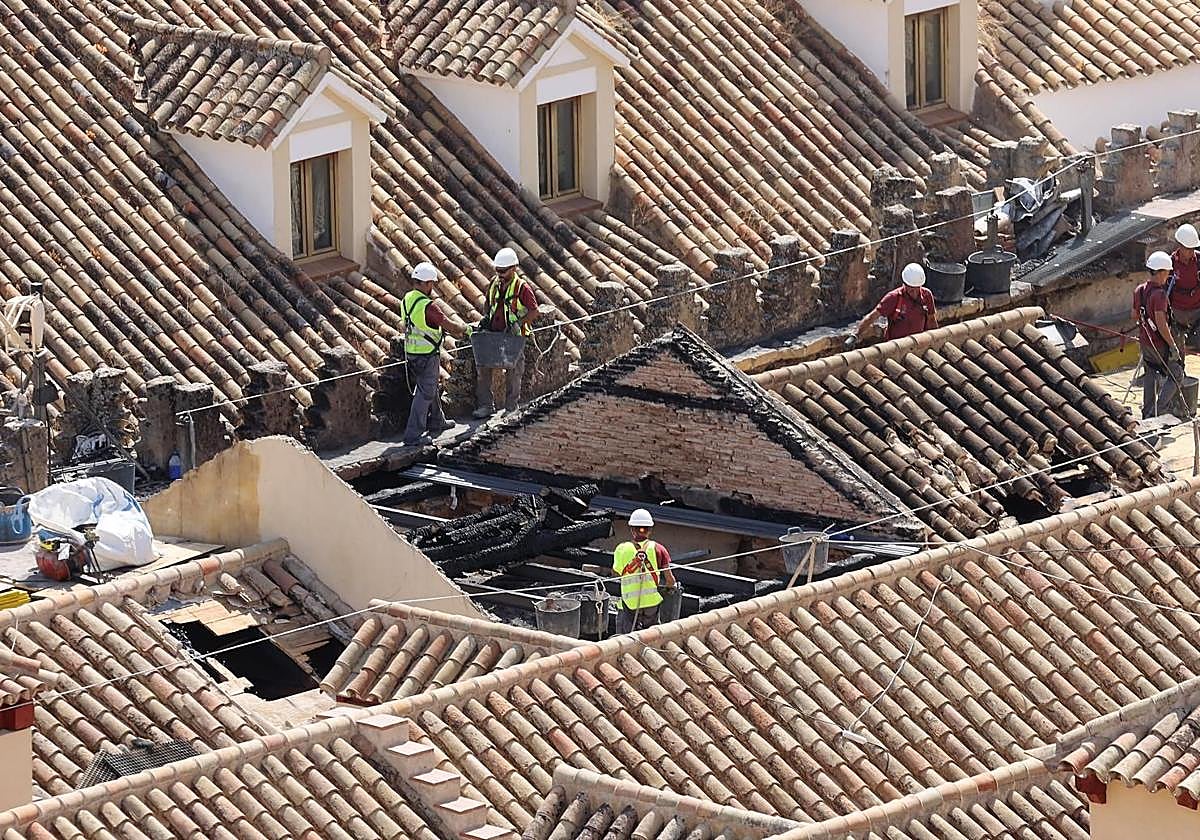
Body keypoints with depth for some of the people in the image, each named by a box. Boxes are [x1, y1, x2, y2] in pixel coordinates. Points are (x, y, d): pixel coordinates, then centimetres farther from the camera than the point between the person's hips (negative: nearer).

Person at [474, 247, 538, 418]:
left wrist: (519, 324, -21)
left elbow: (534, 311, -11)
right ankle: (486, 405, 7)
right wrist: (486, 318, 5)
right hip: (493, 333, 5)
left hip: (514, 336, -5)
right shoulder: (494, 284, 7)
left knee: (513, 373, 3)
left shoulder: (522, 287, -10)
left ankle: (511, 408, 13)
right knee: (483, 369, 0)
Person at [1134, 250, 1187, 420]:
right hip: (1160, 342, -8)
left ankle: (1148, 413, 23)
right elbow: (1161, 324, -27)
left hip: (1145, 341, 8)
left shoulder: (1139, 290, 3)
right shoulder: (1159, 294, -23)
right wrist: (1172, 345, -21)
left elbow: (1135, 317, 14)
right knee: (1175, 376, 5)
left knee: (1150, 376, 19)